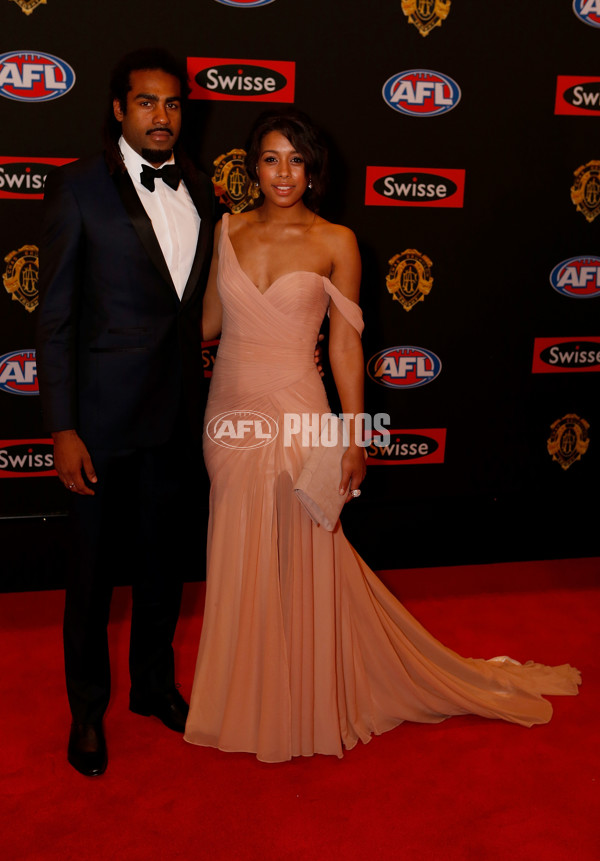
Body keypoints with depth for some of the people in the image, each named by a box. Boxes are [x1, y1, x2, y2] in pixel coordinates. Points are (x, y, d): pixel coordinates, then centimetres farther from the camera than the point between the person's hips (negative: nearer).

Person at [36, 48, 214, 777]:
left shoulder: (197, 187, 6)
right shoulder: (78, 187, -9)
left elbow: (198, 301, 10)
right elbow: (55, 317, -10)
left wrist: (203, 397, 8)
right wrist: (62, 428, -14)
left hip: (177, 412, 5)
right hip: (104, 414, -4)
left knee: (162, 555, 18)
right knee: (94, 565, 9)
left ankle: (154, 682, 39)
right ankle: (87, 708, 29)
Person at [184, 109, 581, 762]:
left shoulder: (335, 243, -4)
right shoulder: (229, 231, 5)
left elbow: (345, 346, -4)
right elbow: (209, 320, 12)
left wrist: (355, 439, -6)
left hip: (294, 416, -4)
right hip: (230, 413, 4)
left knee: (300, 564, 3)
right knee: (239, 563, 13)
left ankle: (307, 705, 25)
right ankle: (246, 701, 34)